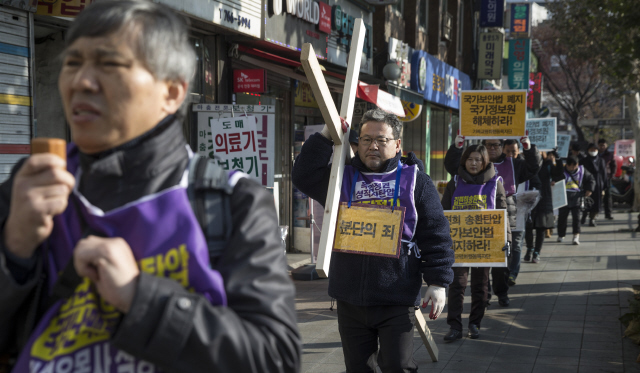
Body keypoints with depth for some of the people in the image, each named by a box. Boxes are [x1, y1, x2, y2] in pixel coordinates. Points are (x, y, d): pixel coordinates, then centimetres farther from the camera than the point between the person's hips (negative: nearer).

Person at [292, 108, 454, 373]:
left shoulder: (415, 180, 2)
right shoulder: (342, 178, 11)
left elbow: (436, 236, 0)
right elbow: (303, 176, 1)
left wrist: (438, 282, -5)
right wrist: (325, 137, -5)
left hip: (396, 301, -3)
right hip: (350, 300, 3)